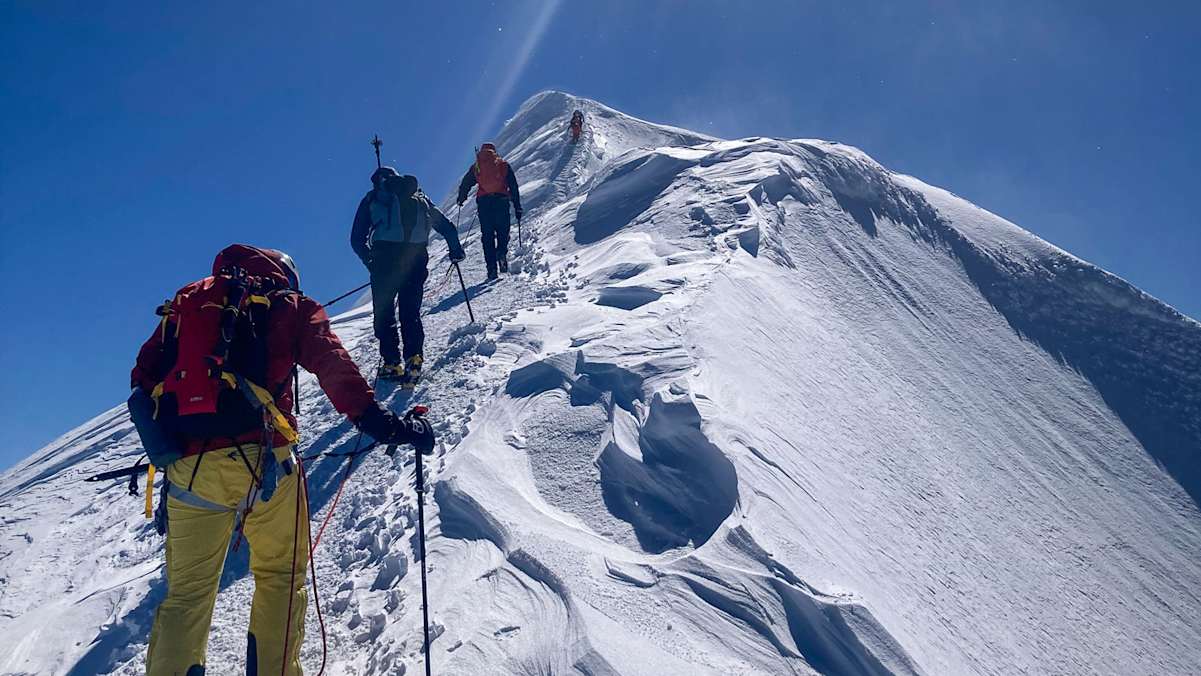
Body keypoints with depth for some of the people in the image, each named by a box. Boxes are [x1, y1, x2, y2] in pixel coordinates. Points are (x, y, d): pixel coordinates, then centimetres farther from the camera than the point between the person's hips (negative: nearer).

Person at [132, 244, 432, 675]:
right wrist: (377, 420, -17)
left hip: (188, 469, 3)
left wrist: (163, 443, 26)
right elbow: (332, 365, -9)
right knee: (280, 576, 16)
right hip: (262, 458, -3)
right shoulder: (291, 306, 9)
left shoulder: (187, 301, 20)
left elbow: (143, 376, 16)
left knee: (187, 593, 17)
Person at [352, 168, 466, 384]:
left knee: (384, 312, 7)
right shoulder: (420, 198, 25)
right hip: (416, 254, 2)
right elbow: (446, 226, 24)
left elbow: (357, 239, 15)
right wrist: (455, 250, 34)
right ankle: (413, 358, -11)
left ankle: (392, 364, 1)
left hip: (385, 253, -2)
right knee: (410, 311, 8)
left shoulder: (372, 198, 19)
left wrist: (370, 261, 24)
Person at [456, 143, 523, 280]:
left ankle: (491, 268, -3)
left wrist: (461, 199, 36)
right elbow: (514, 187, 10)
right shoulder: (504, 165, 14)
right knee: (503, 231, 11)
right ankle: (502, 252, -20)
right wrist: (517, 208, 12)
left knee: (487, 236, 4)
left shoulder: (476, 166, 15)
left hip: (483, 202, 0)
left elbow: (465, 184, 17)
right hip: (501, 201, 0)